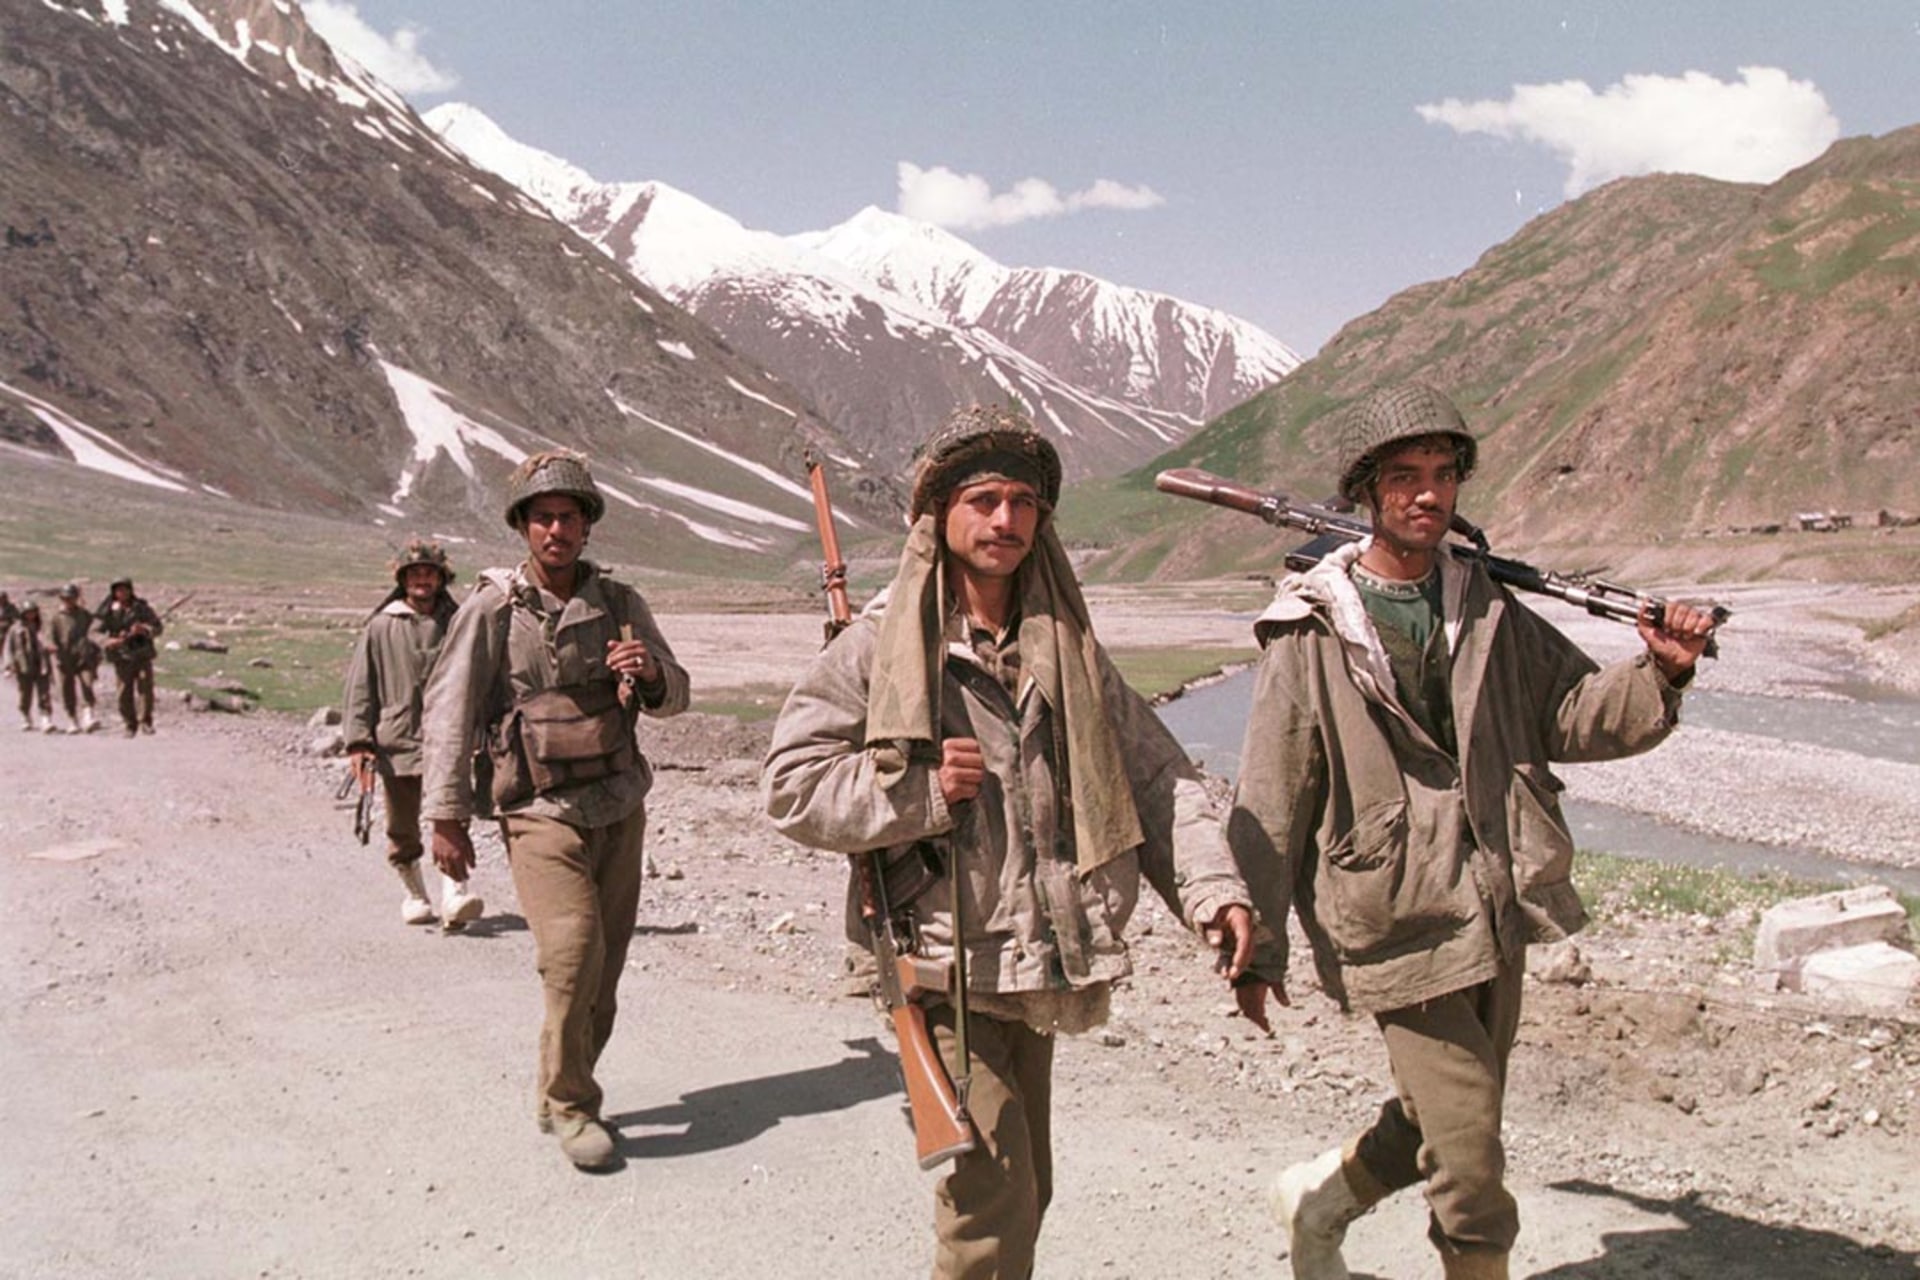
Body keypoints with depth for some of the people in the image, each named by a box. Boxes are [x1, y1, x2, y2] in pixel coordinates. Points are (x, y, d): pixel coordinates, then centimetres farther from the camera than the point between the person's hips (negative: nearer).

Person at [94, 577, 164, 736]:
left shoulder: (141, 608, 3)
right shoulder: (107, 612, 1)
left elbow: (158, 627, 5)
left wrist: (143, 629, -16)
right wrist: (111, 641, -20)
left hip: (143, 655, 0)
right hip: (122, 658, 0)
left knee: (145, 689, -8)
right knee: (125, 693, 1)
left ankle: (145, 722, -1)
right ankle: (130, 726, 11)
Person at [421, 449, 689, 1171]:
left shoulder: (619, 604, 6)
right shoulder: (493, 609, -5)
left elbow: (673, 699, 11)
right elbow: (449, 712, -3)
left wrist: (651, 673, -13)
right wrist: (447, 817, -5)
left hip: (620, 809, 5)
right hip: (541, 813, -4)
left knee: (604, 968, 9)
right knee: (574, 952, -18)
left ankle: (559, 1097, 28)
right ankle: (571, 1107, 0)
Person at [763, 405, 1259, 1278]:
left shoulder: (1068, 646, 10)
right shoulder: (881, 644, -6)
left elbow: (1154, 774, 8)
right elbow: (790, 784, -7)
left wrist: (1214, 886, -5)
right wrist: (918, 790, -17)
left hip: (1037, 967, 6)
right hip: (942, 967, -6)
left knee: (1023, 1193, 18)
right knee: (992, 1191, -9)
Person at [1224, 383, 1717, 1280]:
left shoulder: (1490, 613, 7)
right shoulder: (1315, 634, -10)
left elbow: (1575, 716, 4)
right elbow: (1270, 801, -8)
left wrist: (1659, 673, -15)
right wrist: (1257, 942, -6)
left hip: (1496, 908, 6)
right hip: (1399, 922, -6)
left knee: (1442, 1124, 21)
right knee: (1468, 1149, -1)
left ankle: (1318, 1198, 45)